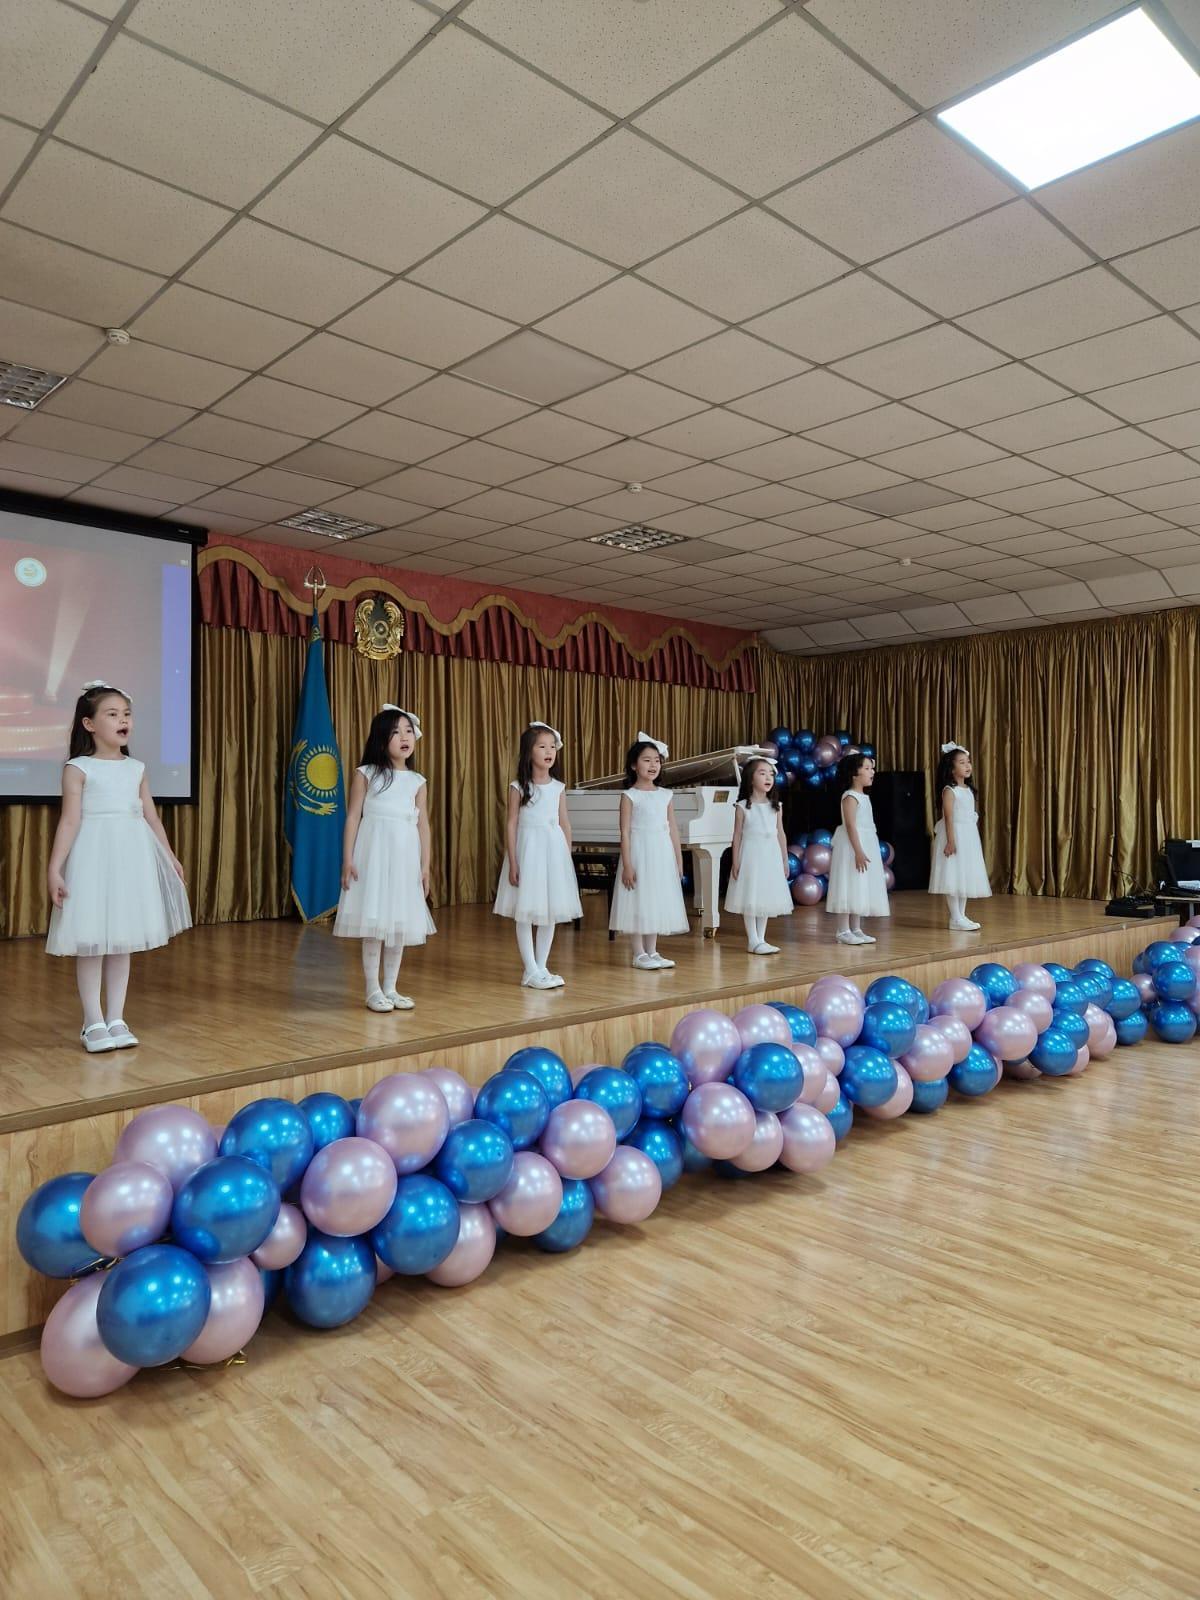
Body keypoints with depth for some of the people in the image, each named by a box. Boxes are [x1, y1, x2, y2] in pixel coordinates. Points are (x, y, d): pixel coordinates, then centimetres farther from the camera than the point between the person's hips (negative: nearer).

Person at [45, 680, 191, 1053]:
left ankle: (116, 1019, 18)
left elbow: (151, 818, 15)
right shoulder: (78, 768, -4)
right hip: (94, 856, -5)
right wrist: (54, 868, -15)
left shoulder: (136, 769, 11)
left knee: (123, 940, 9)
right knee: (92, 942, 0)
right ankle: (94, 1023, 10)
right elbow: (70, 820, -9)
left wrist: (170, 857, 16)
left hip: (133, 856, 5)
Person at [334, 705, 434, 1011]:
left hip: (405, 858, 4)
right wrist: (347, 860, -8)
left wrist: (425, 865, 4)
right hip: (374, 855, -4)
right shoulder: (366, 774, -1)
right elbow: (353, 818, -3)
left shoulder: (417, 781, 8)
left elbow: (423, 825, 8)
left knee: (400, 923, 8)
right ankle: (373, 990, 10)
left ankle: (390, 988, 20)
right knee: (374, 922, -2)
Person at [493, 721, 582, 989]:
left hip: (554, 849, 4)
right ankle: (531, 971, 7)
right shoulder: (518, 787, -4)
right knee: (526, 913, -1)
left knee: (551, 911, 7)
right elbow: (511, 825, -5)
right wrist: (513, 863, -10)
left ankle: (541, 967, 18)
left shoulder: (559, 788, 7)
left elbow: (564, 824, 9)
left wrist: (567, 858, 8)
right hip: (528, 848, -4)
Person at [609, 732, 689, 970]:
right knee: (639, 903, -1)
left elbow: (672, 830, 10)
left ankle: (652, 952, 19)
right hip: (639, 854, -5)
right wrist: (627, 866, -14)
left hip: (662, 856, 5)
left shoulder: (666, 795, 8)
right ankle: (639, 954, 9)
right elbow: (625, 832, -9)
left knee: (657, 902, 9)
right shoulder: (629, 796, -5)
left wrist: (679, 860, 8)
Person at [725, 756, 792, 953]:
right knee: (751, 899, -1)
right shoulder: (743, 807, -5)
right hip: (751, 856, -4)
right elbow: (737, 835, -4)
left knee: (766, 899, 9)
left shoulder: (775, 807, 6)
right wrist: (736, 862, -7)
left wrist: (785, 861, 9)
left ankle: (760, 940, 17)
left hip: (771, 857, 4)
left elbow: (780, 834, 9)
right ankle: (753, 941, 7)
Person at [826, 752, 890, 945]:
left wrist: (863, 851, 20)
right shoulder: (850, 797, -13)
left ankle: (856, 929, 16)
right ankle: (843, 931, -3)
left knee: (861, 889, 11)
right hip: (852, 846, -9)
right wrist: (858, 851, -25)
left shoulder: (864, 797, 15)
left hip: (866, 844, 9)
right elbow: (850, 825, -20)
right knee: (850, 888, -7)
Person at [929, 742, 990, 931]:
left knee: (966, 875, 10)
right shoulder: (949, 790, -11)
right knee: (954, 876, -6)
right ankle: (956, 918, -3)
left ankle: (961, 916, 17)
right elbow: (948, 817, -16)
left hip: (969, 837, 8)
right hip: (955, 835, -8)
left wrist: (974, 838, 16)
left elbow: (973, 816, 16)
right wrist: (951, 841, -22)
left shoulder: (969, 790, 13)